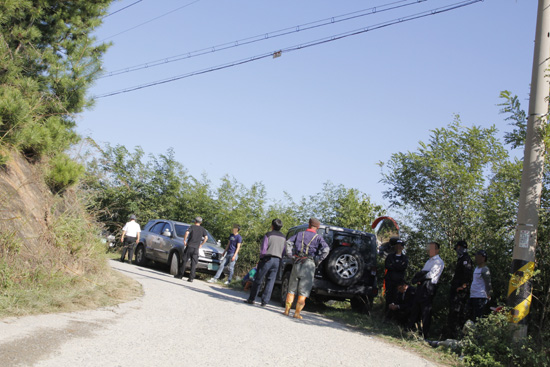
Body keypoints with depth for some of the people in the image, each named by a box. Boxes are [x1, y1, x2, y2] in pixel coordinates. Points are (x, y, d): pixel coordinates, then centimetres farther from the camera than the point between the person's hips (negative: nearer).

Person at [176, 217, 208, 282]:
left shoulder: (192, 227, 3)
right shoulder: (203, 229, 10)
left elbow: (187, 233, -15)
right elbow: (206, 237, -3)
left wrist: (184, 240, -3)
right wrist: (201, 244, 7)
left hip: (189, 246, -2)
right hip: (196, 248, 2)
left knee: (184, 261, 6)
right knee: (193, 263, 2)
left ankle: (180, 275, 11)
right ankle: (191, 278, -2)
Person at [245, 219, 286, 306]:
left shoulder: (268, 235, -5)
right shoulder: (283, 237, 10)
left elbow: (263, 249, -9)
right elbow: (284, 252, 9)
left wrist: (261, 256, 6)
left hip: (267, 259, -4)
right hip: (277, 260, 4)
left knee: (258, 280, 4)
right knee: (270, 281, 5)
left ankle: (251, 299, 10)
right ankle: (264, 301, 1)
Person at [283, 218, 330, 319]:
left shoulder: (300, 234, 10)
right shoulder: (318, 238, 3)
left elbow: (288, 242, 1)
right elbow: (326, 249, -11)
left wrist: (291, 256, 3)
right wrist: (317, 260, -5)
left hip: (297, 263, 3)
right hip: (309, 265, -3)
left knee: (291, 289, 12)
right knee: (303, 291, 1)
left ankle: (287, 310, 10)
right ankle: (297, 313, -2)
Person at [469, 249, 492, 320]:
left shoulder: (484, 270, -11)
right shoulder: (476, 268, 18)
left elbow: (488, 284, -15)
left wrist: (488, 295, -19)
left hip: (481, 298, -10)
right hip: (473, 296, 10)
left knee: (479, 319, -12)